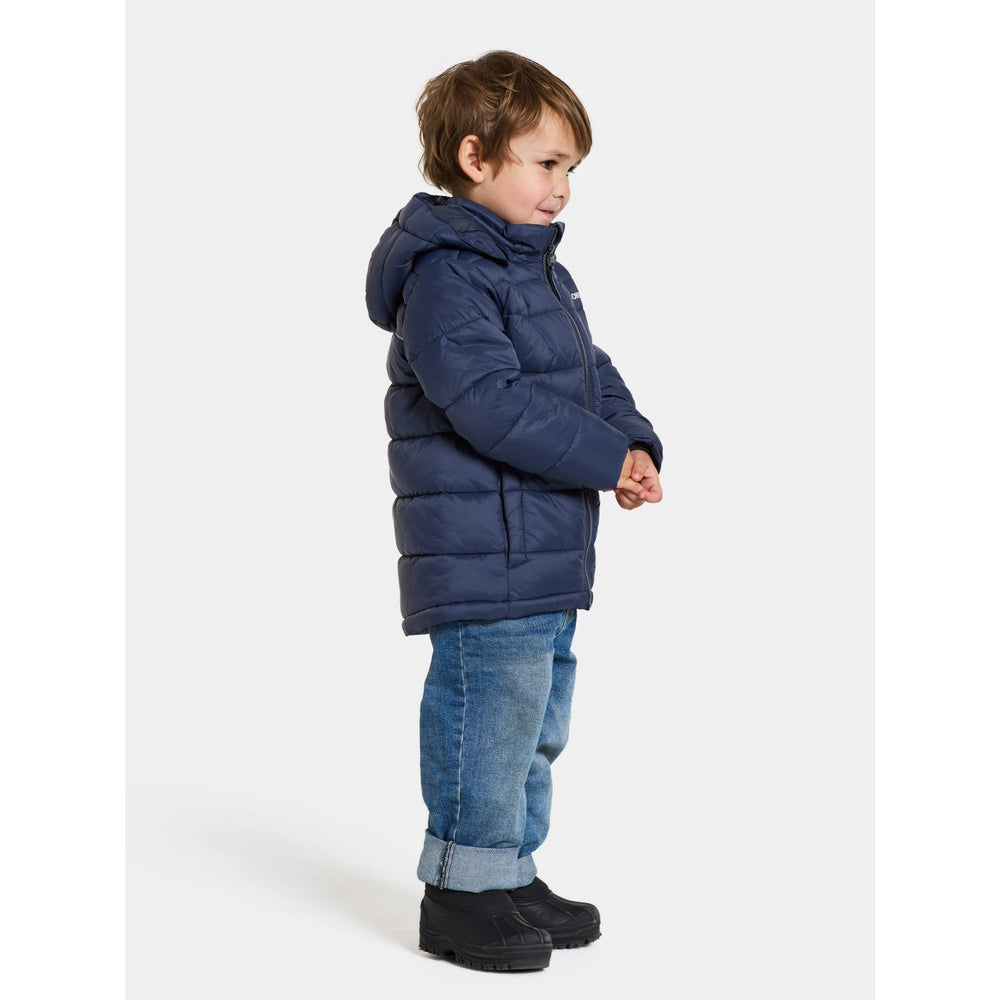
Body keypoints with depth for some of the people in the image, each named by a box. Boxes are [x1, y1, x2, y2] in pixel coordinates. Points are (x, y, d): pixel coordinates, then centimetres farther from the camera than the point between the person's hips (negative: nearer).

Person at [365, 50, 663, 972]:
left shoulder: (541, 271, 17)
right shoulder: (446, 274, -16)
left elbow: (591, 375, 20)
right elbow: (493, 403, -25)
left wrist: (637, 443, 1)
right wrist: (608, 459, -21)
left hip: (548, 555, 10)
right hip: (481, 552, -10)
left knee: (538, 720, 17)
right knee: (489, 713, -4)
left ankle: (513, 872, 30)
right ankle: (462, 889, 10)